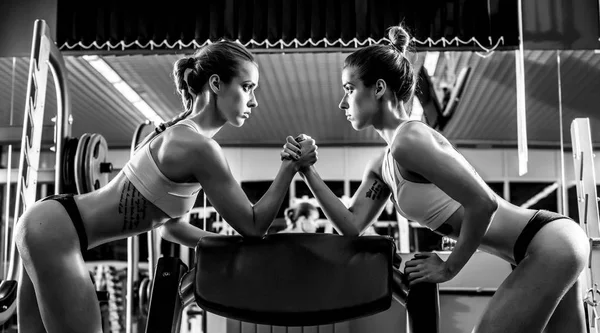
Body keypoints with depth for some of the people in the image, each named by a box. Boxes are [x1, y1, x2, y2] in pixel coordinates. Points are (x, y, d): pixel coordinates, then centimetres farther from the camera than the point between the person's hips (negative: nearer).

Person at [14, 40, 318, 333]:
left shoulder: (181, 134, 10)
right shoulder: (198, 146, -19)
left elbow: (170, 224, 17)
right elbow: (253, 225, -12)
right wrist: (290, 167, -8)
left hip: (49, 223, 10)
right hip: (56, 232, -10)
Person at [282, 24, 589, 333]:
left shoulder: (408, 139, -19)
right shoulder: (382, 166, 11)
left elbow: (482, 203, -24)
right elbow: (352, 225, 7)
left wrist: (449, 267, -12)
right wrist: (307, 170, 0)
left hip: (550, 243, -9)